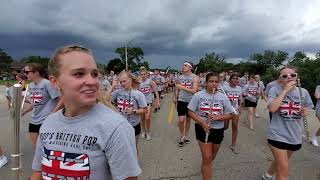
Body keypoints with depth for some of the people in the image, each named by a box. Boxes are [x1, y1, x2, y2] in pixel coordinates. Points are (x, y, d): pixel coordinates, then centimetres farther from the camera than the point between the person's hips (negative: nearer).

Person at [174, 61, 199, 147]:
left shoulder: (195, 77, -9)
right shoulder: (180, 77, 1)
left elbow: (194, 91, -19)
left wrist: (182, 87, -21)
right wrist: (175, 97, 8)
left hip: (191, 101, -1)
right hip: (181, 101, 1)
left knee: (188, 119, 14)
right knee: (181, 120, -7)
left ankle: (186, 136, 34)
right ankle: (181, 136, 17)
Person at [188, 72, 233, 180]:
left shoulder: (223, 97, -2)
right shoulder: (198, 95, -7)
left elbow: (229, 115, 0)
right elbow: (190, 112, -6)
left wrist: (218, 117, -20)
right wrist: (202, 123, -19)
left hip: (218, 130, 3)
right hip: (202, 129, -3)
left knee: (211, 157, 22)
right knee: (207, 158, -3)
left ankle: (204, 168, 54)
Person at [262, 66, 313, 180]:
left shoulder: (303, 92, 0)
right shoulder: (275, 90, -10)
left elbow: (306, 111, 14)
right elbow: (272, 108, -25)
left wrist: (305, 112, -10)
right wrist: (285, 90, -22)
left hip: (295, 136, 5)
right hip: (277, 134, -5)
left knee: (280, 161, 25)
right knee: (283, 170, -2)